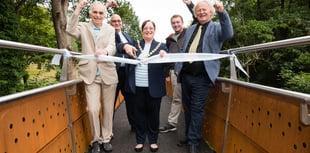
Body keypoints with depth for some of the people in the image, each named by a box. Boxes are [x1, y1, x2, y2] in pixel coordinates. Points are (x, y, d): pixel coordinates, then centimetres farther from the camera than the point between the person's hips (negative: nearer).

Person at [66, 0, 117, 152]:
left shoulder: (110, 29, 11)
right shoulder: (83, 27, 11)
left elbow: (112, 47, -5)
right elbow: (70, 31, -10)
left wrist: (105, 51, -29)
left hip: (108, 74, 1)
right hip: (91, 75, -1)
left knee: (108, 109, 7)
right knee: (92, 109, -7)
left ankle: (106, 138, 24)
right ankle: (96, 140, 14)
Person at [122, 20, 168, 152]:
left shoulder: (161, 46, 7)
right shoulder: (135, 44, 13)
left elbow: (167, 64, -4)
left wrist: (164, 56, -25)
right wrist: (125, 46, -22)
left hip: (153, 87, -1)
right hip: (137, 86, 2)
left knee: (153, 113, 8)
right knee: (139, 113, 9)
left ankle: (153, 140, 24)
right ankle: (140, 140, 23)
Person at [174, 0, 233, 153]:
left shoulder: (216, 27, 3)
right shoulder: (190, 29, 18)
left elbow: (228, 34, -19)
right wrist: (177, 67, 12)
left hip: (202, 77, -5)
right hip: (186, 75, 6)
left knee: (197, 109, -2)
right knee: (187, 107, 14)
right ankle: (189, 136, 31)